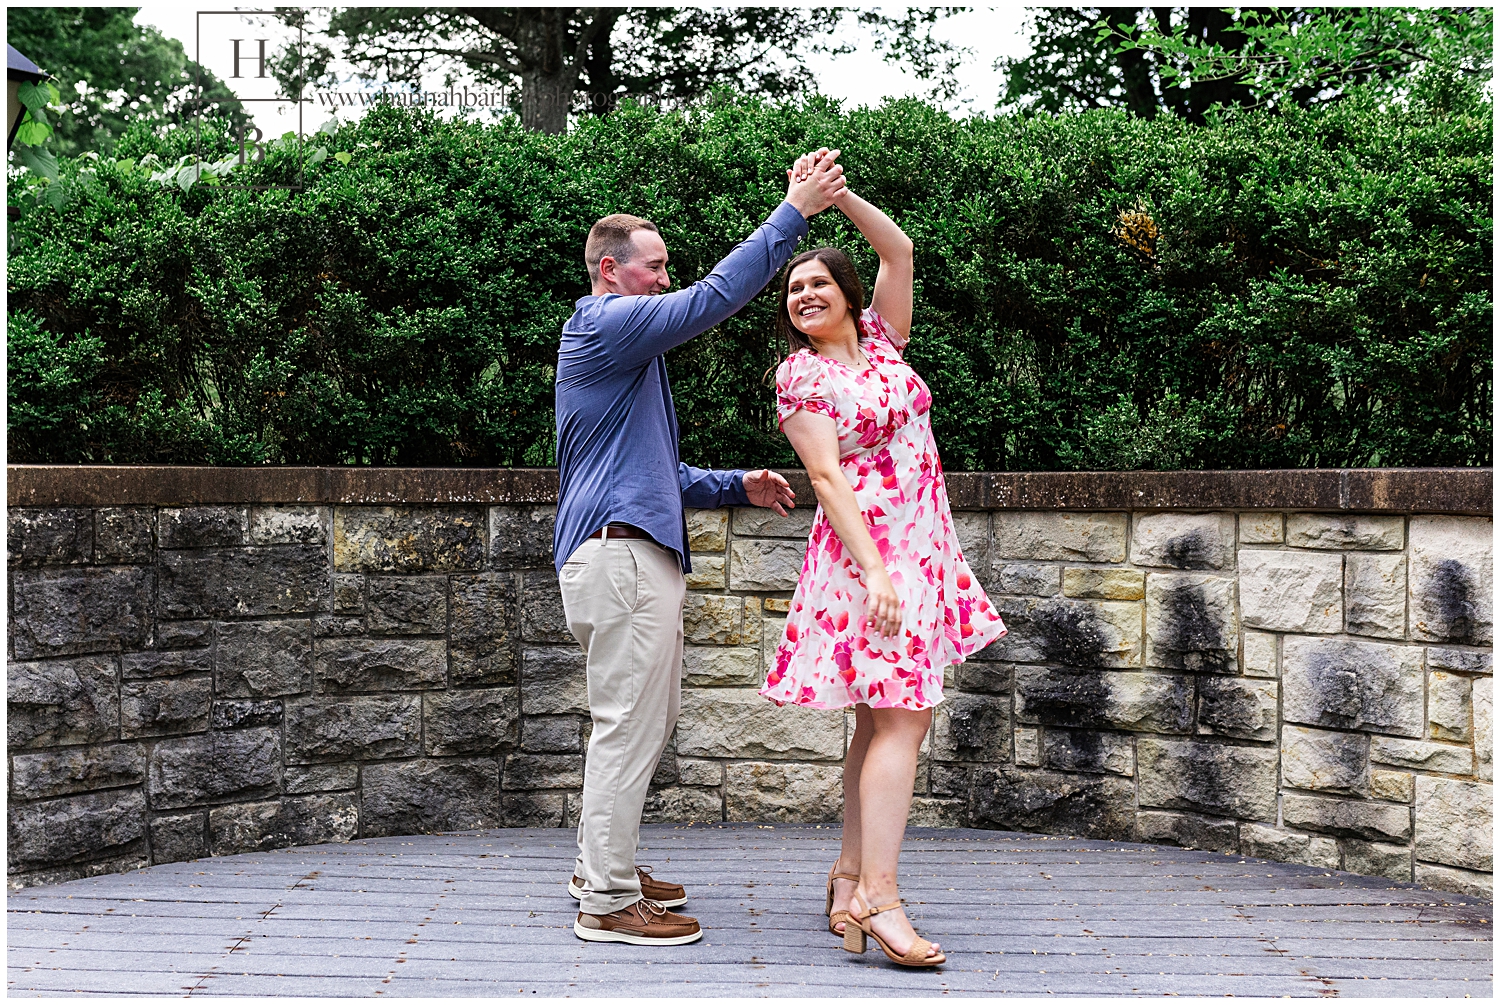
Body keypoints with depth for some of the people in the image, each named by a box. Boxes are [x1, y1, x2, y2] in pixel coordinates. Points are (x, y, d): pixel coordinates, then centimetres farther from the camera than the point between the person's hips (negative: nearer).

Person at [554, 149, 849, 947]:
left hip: (638, 549, 11)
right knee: (630, 724, -7)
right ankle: (608, 901, -2)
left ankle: (602, 866, 27)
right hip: (620, 553, -11)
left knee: (644, 721, 17)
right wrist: (796, 212, -17)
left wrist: (737, 487, 19)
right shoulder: (604, 326, -7)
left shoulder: (623, 352, 26)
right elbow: (712, 298, -19)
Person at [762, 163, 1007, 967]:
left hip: (920, 549, 7)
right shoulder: (800, 377, -4)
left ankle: (850, 876, 14)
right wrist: (873, 572, -22)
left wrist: (836, 194, -2)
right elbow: (827, 479, -13)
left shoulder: (880, 340, 14)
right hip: (864, 548, -7)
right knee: (902, 717, -14)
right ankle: (878, 897, -17)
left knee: (885, 717, 8)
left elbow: (898, 250, 9)